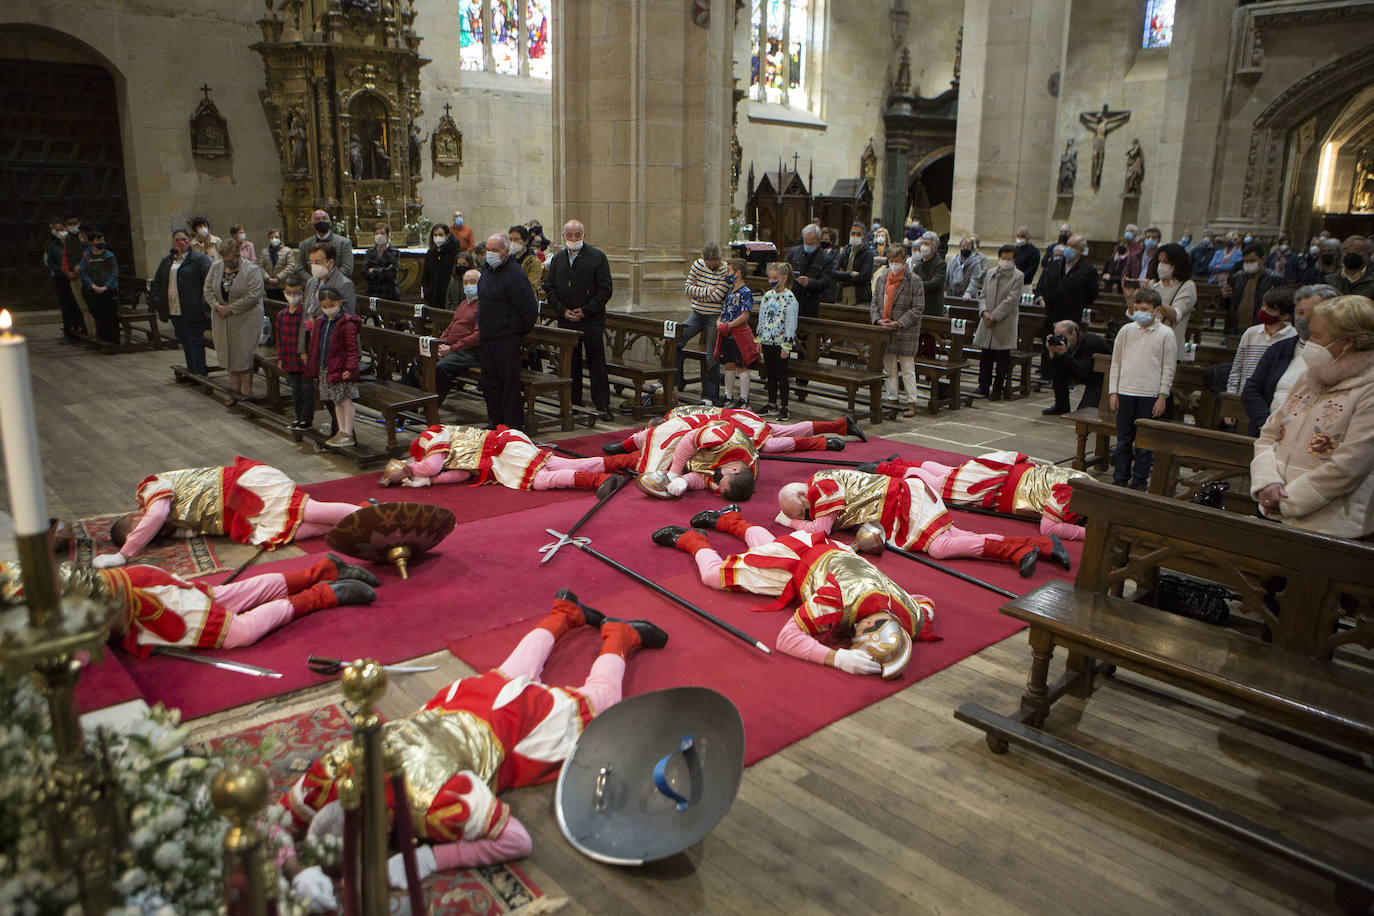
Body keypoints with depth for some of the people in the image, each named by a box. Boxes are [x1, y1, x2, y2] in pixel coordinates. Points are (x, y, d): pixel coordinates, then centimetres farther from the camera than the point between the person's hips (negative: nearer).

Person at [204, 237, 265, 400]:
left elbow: (253, 295, -18)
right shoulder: (216, 267, 6)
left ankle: (246, 390, 6)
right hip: (222, 319, 5)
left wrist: (231, 309, -18)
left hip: (245, 320, -5)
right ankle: (235, 389, 18)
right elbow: (208, 289, 8)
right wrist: (216, 306, -11)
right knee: (228, 354, 9)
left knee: (243, 355, -3)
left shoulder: (252, 270, -11)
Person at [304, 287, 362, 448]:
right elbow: (313, 345, 19)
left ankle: (348, 434, 3)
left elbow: (352, 349, -14)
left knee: (345, 400, -2)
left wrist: (350, 367, -22)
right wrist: (312, 366, 18)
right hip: (324, 369, 7)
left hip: (341, 370, -7)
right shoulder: (319, 322, 11)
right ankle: (341, 431, 23)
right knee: (336, 401, 15)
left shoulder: (347, 324, -12)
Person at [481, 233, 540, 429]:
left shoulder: (515, 274, -16)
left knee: (509, 382, -3)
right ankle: (495, 422, 23)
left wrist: (520, 332, -7)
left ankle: (513, 425, 5)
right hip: (485, 338, 9)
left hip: (506, 339, -9)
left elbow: (530, 308, -17)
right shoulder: (487, 272, 13)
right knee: (489, 382, 13)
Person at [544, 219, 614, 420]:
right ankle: (573, 404, 17)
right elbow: (549, 288, 10)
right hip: (566, 322, 4)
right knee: (570, 364, 8)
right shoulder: (557, 259, 12)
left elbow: (605, 289, -5)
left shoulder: (597, 257, -1)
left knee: (597, 364, -3)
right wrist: (563, 311, -5)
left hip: (592, 321, -4)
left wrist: (586, 311, -11)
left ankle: (602, 405, 1)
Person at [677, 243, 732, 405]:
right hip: (696, 314, 4)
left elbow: (717, 297, -19)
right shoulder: (698, 264, 2)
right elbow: (687, 288, -3)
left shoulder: (726, 271, -11)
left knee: (712, 357, 0)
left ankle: (709, 395, 11)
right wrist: (708, 290, -13)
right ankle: (675, 381, 6)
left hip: (714, 317, -4)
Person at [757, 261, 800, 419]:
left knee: (781, 375, -1)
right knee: (770, 373, 14)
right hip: (767, 341, 6)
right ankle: (772, 404, 26)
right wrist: (759, 339, 13)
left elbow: (791, 323, -14)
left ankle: (783, 408, 6)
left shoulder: (789, 298, -13)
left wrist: (787, 346, -15)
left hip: (781, 343, -6)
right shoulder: (767, 296, 8)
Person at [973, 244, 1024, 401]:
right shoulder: (990, 273, 10)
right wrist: (984, 311, -8)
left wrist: (994, 317, -15)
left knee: (1002, 360, 2)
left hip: (1005, 325, -4)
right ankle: (983, 386, 19)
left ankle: (997, 389, 9)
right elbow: (983, 295, 10)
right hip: (987, 324, 4)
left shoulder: (1018, 277, -5)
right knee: (985, 357, 10)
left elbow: (1011, 300, -12)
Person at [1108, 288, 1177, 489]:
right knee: (1123, 439, 8)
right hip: (1125, 392, 2)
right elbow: (1116, 363, 10)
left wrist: (1162, 397, -4)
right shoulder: (1126, 331, 5)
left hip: (1150, 395, -2)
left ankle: (1140, 479, 14)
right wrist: (1113, 391, 5)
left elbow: (1169, 369, 1)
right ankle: (1120, 478, 17)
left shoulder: (1166, 334, -1)